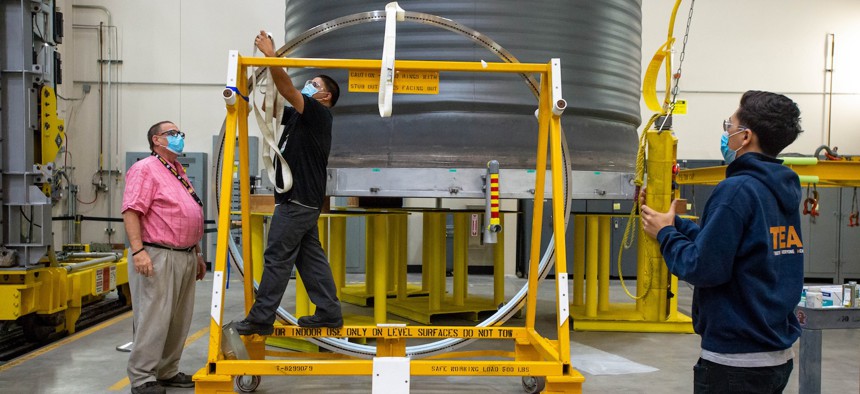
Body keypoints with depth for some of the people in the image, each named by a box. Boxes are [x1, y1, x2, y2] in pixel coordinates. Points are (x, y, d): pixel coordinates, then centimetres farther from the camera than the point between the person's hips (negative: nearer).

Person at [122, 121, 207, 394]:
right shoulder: (145, 169, -5)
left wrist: (197, 254, 24)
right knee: (153, 318, -6)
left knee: (179, 320, 11)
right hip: (158, 256, -9)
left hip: (185, 257, 9)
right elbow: (132, 211, -16)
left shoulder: (180, 174, 22)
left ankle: (167, 372, 21)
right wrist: (138, 250, -25)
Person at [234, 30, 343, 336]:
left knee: (277, 259, -5)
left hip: (298, 201, -10)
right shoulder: (298, 115, 18)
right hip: (302, 200, 10)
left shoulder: (319, 115, -9)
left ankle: (261, 319, 1)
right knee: (311, 258, 11)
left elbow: (287, 89, -20)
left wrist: (272, 55, -20)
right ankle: (329, 312, 15)